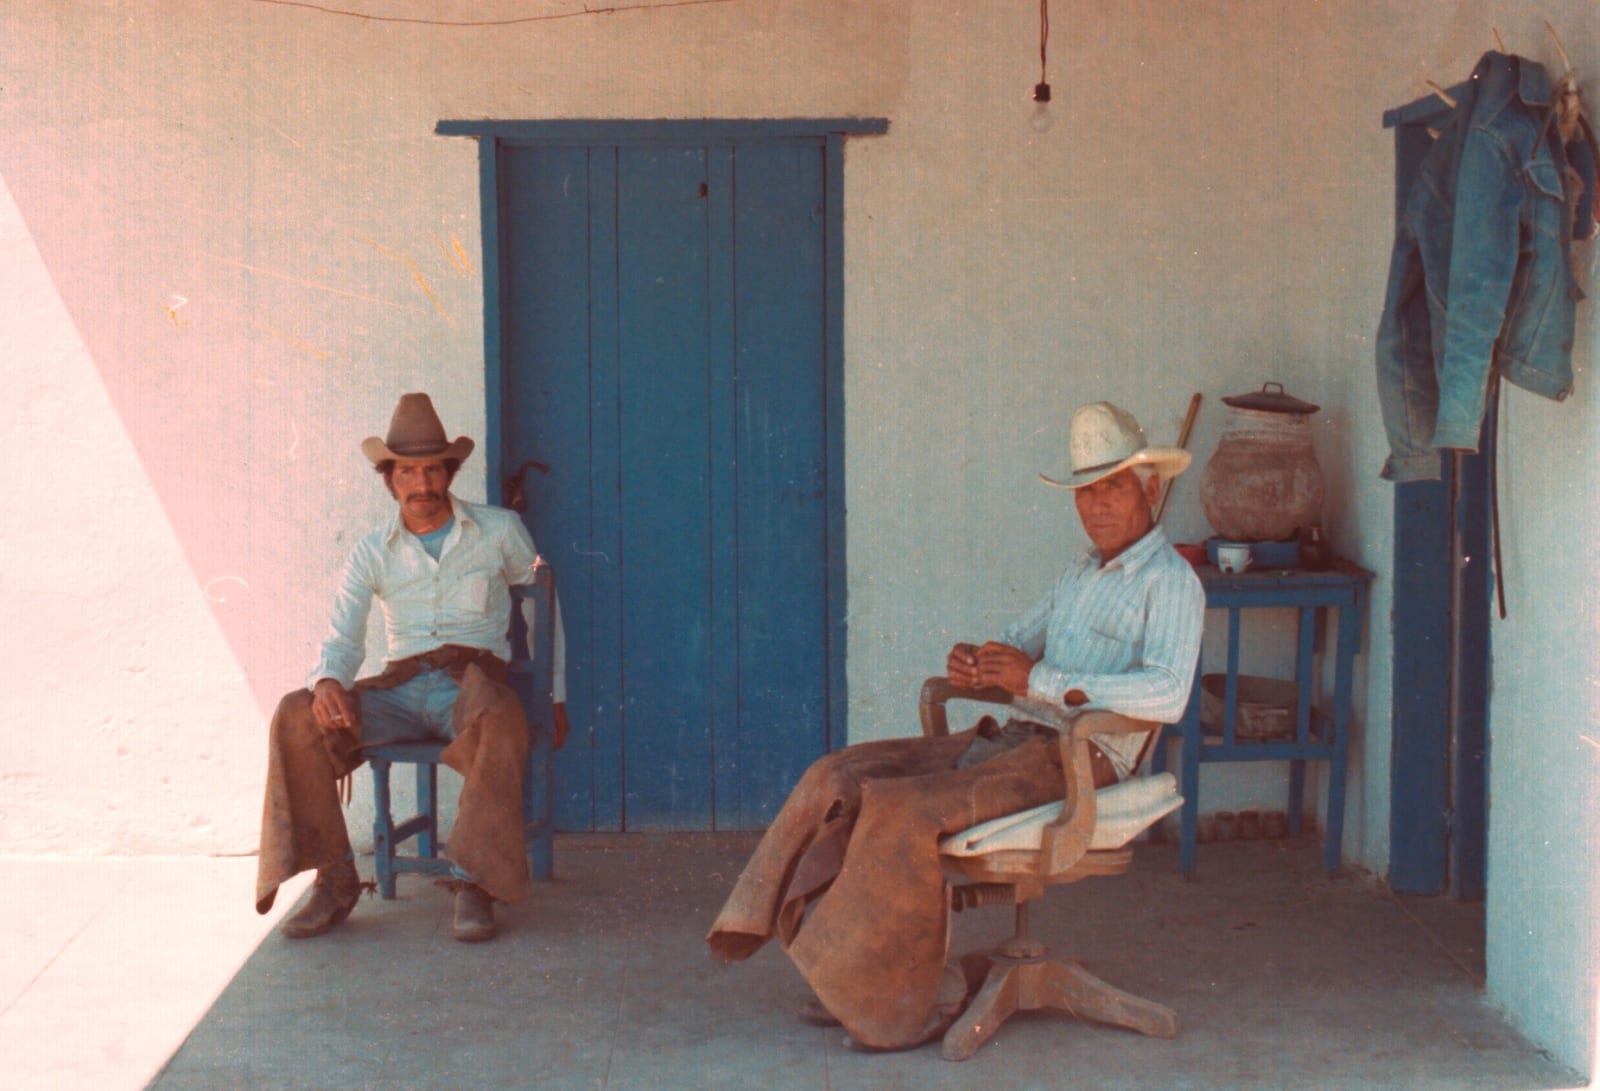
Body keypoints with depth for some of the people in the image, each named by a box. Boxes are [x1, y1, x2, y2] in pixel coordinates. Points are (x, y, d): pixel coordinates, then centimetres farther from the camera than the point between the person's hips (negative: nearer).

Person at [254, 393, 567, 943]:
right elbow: (342, 640, 4)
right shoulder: (372, 553, 11)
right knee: (297, 714, -24)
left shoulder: (500, 531, 8)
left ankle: (476, 884, -33)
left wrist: (556, 695, 21)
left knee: (500, 719, -41)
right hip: (400, 688, 3)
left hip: (474, 682, -2)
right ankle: (335, 878, -18)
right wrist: (328, 682, -21)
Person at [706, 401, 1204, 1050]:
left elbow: (1167, 695, -22)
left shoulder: (1170, 581, -6)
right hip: (1019, 741, 9)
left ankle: (908, 1002, -14)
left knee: (903, 809, -27)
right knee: (843, 778, -7)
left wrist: (1041, 680, -24)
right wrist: (971, 663, 1)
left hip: (1084, 760, -9)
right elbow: (1016, 645, 27)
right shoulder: (1081, 573, 22)